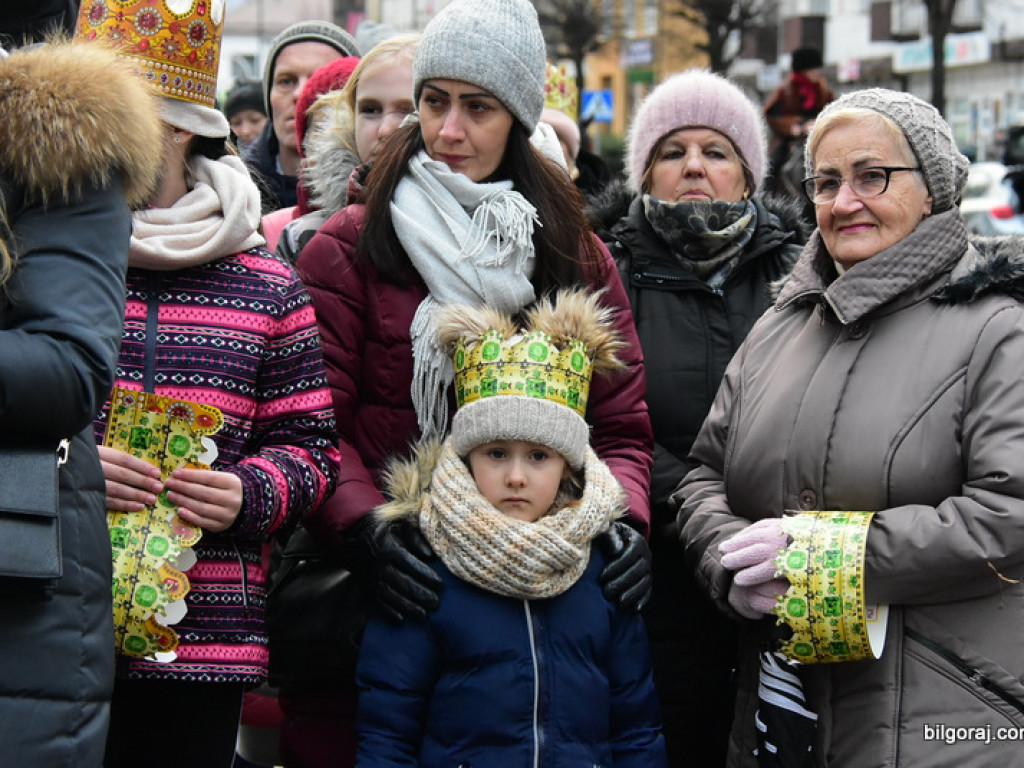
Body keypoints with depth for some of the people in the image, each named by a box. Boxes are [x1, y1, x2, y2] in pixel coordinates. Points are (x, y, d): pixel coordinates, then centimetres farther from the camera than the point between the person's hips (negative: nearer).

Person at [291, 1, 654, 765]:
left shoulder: (577, 257, 10)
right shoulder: (348, 248, 1)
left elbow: (622, 426, 9)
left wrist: (623, 514, -10)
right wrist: (366, 525, -21)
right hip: (384, 586, -2)